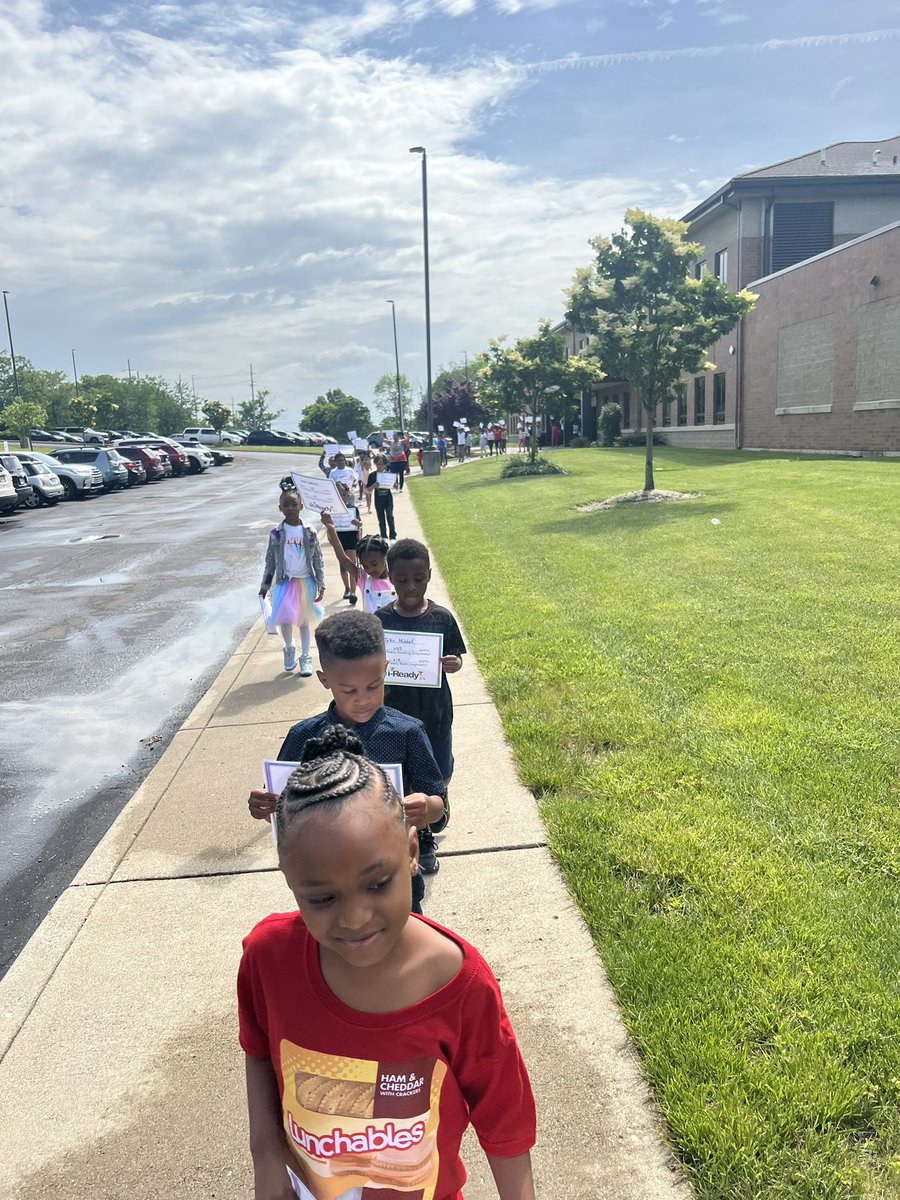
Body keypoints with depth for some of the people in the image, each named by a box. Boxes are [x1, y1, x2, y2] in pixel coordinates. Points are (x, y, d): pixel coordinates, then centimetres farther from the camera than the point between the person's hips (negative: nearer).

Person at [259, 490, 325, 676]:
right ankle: (289, 649, 20)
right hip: (285, 582, 0)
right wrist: (265, 585, 4)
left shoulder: (309, 532, -4)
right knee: (284, 619, -10)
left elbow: (318, 560, 0)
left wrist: (321, 584, -5)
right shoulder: (276, 533, -3)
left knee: (304, 621, 10)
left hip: (306, 582, 0)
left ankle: (305, 657, 25)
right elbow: (270, 561, 4)